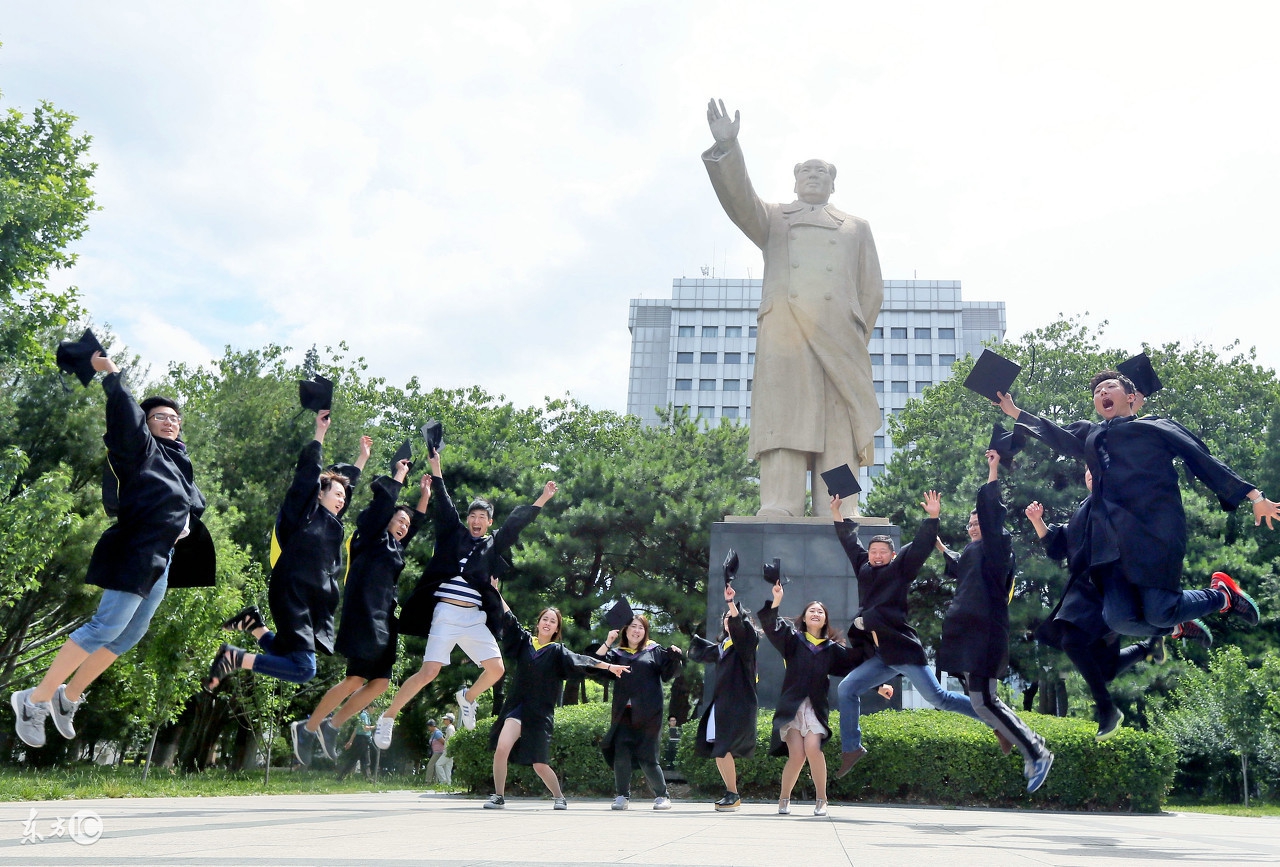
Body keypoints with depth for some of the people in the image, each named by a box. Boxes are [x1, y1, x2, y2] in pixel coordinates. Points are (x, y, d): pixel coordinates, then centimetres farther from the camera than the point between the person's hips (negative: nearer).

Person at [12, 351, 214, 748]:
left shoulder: (178, 459, 22)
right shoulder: (141, 447, 0)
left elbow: (193, 500, 29)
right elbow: (126, 418, -20)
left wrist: (187, 521, 9)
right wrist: (112, 377, -22)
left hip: (162, 557, 9)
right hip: (135, 551, -9)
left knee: (130, 635, 9)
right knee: (107, 626, -14)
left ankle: (70, 696, 22)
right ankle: (35, 699, -3)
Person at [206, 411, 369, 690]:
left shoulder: (329, 522, 18)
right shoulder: (304, 514, -2)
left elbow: (347, 485, 34)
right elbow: (308, 473, -11)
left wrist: (362, 458, 41)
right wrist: (320, 433, -11)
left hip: (314, 602, 9)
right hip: (293, 598, -9)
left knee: (293, 663, 10)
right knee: (304, 669, -18)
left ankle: (254, 625, 16)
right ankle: (234, 658, -9)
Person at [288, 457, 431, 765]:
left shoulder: (395, 548, 20)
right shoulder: (371, 537, 1)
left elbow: (416, 523, 36)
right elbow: (383, 502, -7)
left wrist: (424, 496, 32)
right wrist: (400, 474, 5)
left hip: (383, 620, 9)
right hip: (364, 615, -9)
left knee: (380, 682, 3)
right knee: (355, 679, -12)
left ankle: (331, 726, 13)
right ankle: (307, 728, 0)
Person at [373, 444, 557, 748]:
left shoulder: (493, 545, 16)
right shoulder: (453, 534, 11)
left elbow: (517, 522, 18)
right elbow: (444, 506, 5)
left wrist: (542, 499, 18)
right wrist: (435, 464, 0)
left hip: (475, 617, 4)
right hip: (446, 613, -3)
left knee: (496, 669, -5)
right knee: (429, 671, -13)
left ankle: (467, 697, 27)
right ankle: (387, 717, 2)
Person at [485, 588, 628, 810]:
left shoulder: (557, 651, 3)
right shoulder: (524, 640, 8)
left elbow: (581, 659, -6)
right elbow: (508, 619, 8)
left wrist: (609, 666, -17)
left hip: (540, 712, -1)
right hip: (516, 705, 1)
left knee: (540, 765, -1)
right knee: (502, 748, -19)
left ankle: (559, 797, 24)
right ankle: (498, 796, -2)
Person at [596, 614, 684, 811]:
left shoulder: (654, 651, 8)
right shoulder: (617, 653, 12)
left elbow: (669, 673, 3)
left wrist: (675, 658, -15)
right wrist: (607, 642, -8)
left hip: (647, 714, -2)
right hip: (623, 714, 2)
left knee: (647, 758, -1)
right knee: (620, 755, -2)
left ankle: (662, 796, 14)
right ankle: (622, 796, 11)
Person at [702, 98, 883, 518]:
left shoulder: (856, 228, 29)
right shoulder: (774, 219, 26)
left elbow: (873, 290, 18)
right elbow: (739, 198, 5)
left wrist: (857, 339, 3)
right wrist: (727, 148, -12)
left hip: (840, 341, 1)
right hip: (784, 337, -1)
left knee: (839, 435, -8)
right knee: (784, 422, -13)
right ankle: (778, 515, -19)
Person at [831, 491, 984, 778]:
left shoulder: (900, 568, 1)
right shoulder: (864, 569, 15)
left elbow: (921, 546, -8)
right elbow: (850, 541, 26)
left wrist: (932, 518, -19)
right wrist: (837, 513, 26)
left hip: (903, 648, -6)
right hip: (879, 656, 7)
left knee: (937, 697, -8)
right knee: (846, 690, 1)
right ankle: (851, 749, 9)